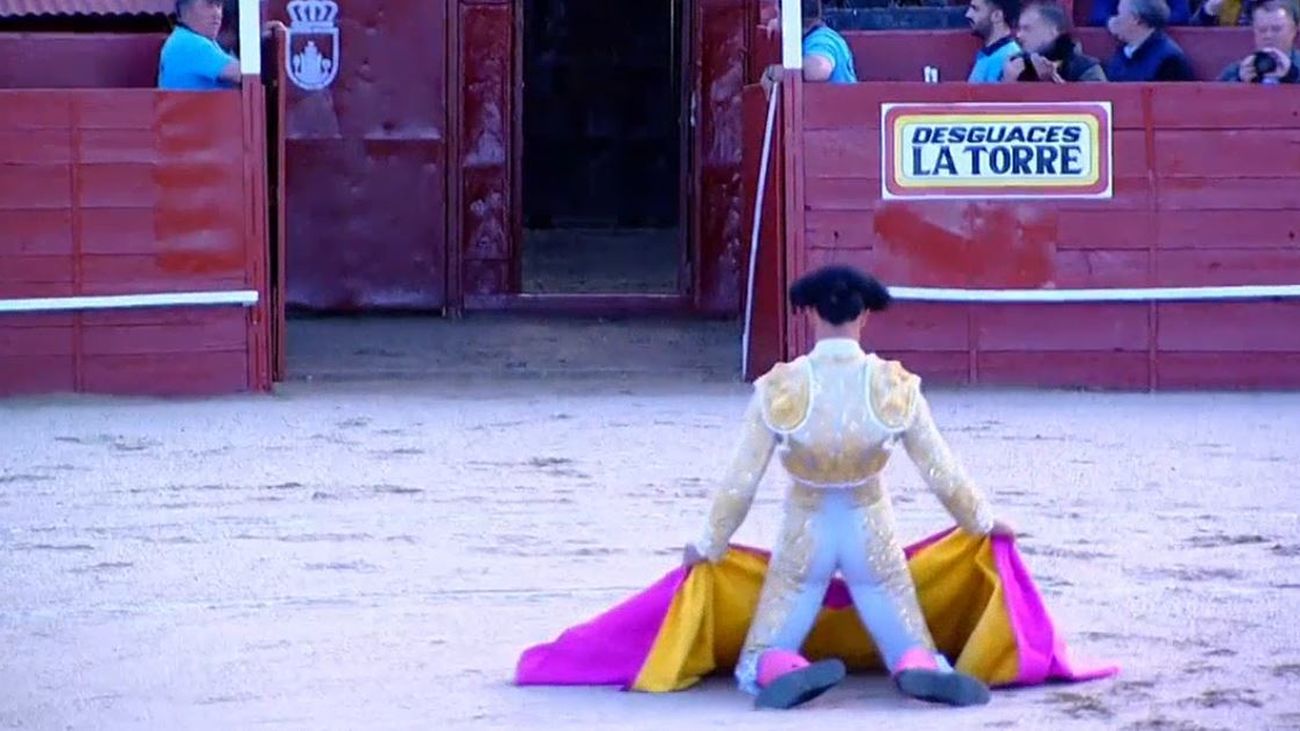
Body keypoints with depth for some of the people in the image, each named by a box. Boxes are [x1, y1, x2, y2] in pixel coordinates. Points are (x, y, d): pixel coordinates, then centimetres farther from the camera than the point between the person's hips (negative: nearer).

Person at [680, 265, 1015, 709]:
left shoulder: (779, 389, -14)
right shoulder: (896, 386, -11)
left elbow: (739, 484, -8)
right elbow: (943, 475, -3)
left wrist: (709, 546, 8)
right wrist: (983, 523, 15)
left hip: (804, 539, 0)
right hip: (871, 537, 1)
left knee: (756, 670, 8)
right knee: (914, 652, 12)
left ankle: (783, 672, -30)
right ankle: (920, 669, -28)